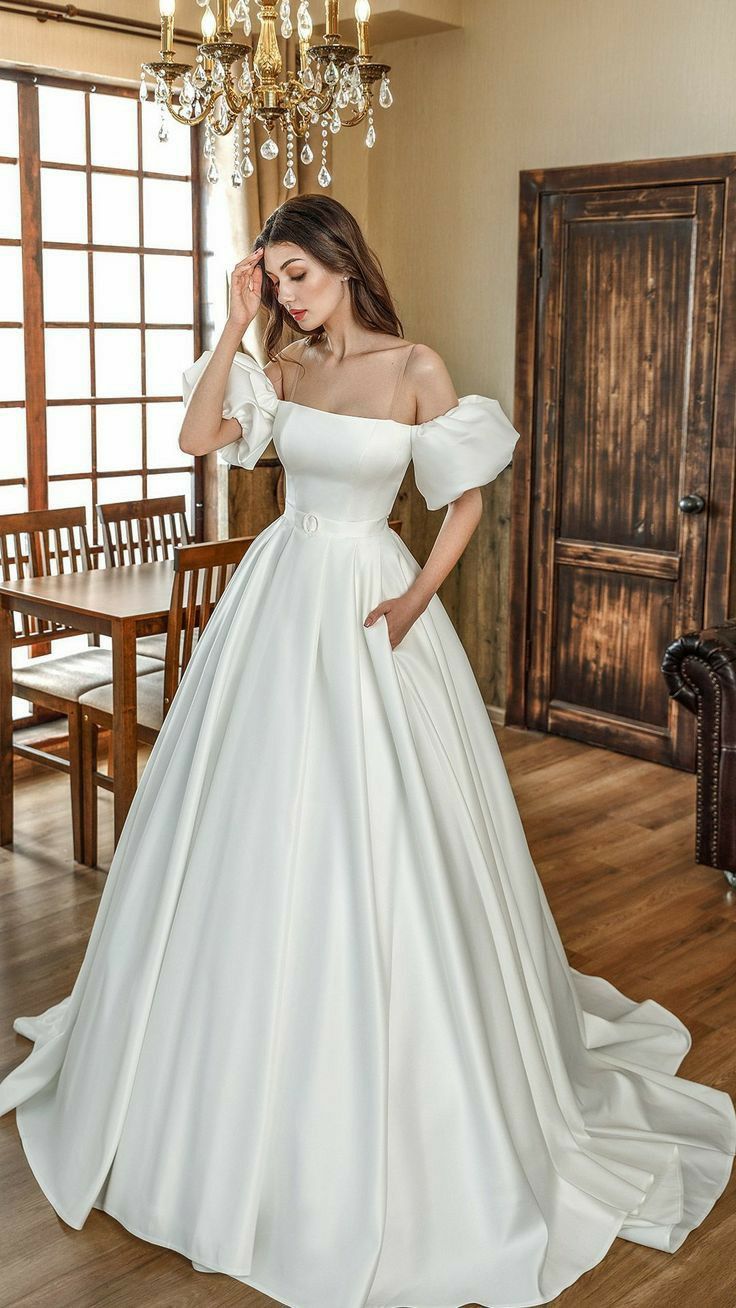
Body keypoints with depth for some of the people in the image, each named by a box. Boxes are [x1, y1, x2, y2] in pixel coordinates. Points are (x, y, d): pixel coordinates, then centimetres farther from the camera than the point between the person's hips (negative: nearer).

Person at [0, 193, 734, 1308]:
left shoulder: (416, 367, -6)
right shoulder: (284, 367, 7)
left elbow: (467, 498, -3)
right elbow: (198, 436, -3)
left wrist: (417, 597, -14)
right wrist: (236, 325, -5)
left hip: (368, 602, -5)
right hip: (278, 595, 5)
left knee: (371, 836, -3)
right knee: (255, 827, 9)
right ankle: (256, 1060, 31)